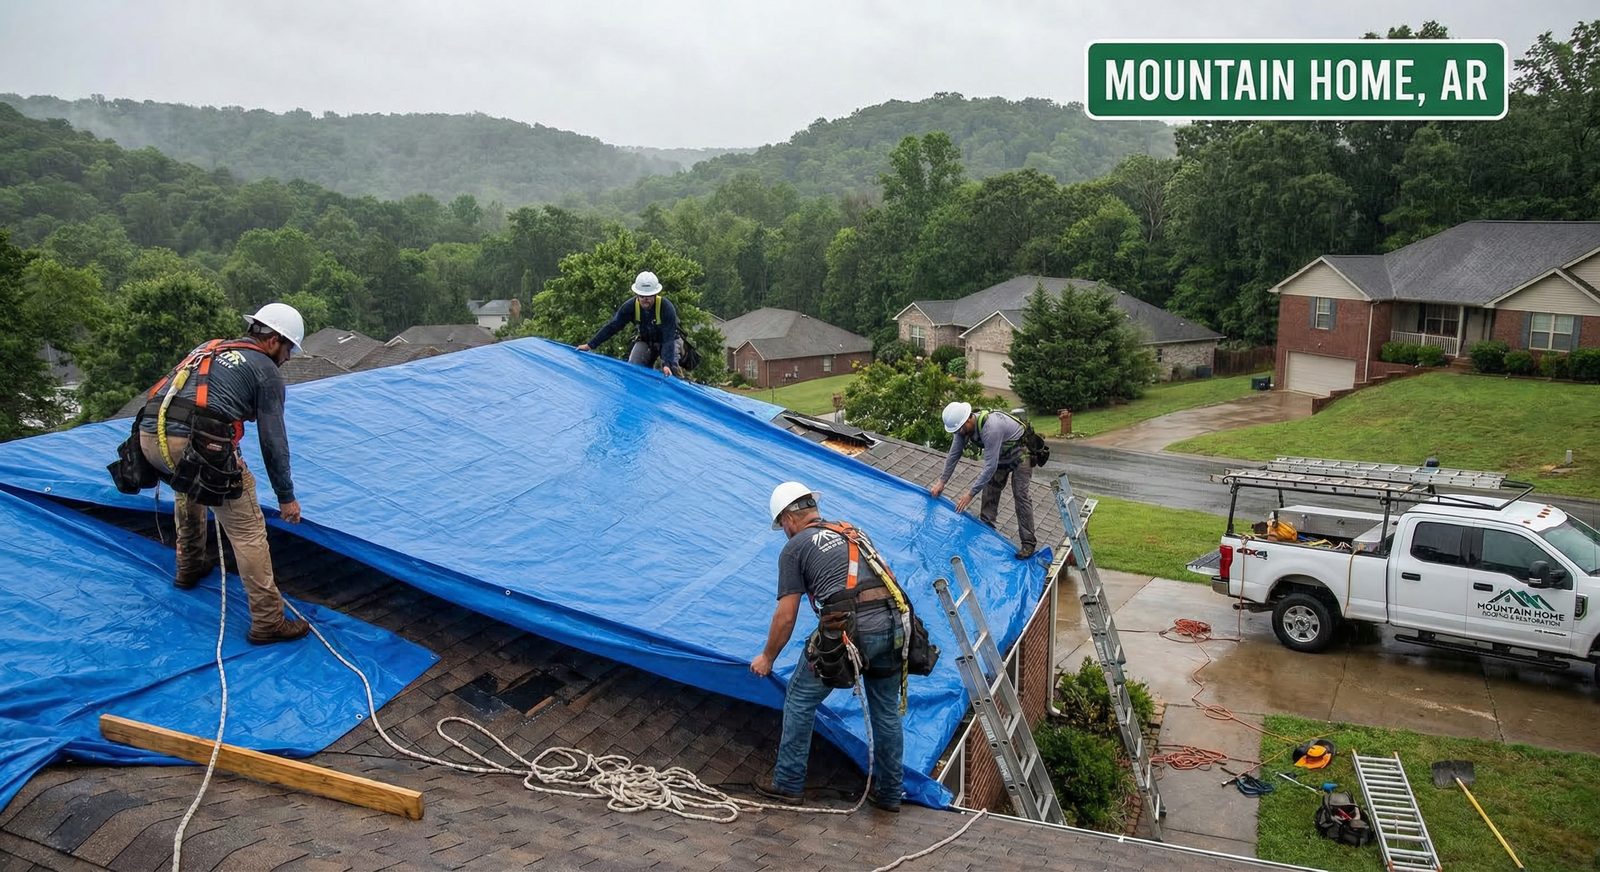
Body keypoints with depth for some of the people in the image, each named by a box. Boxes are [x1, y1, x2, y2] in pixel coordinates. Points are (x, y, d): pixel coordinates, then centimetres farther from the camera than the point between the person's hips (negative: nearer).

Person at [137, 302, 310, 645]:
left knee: (189, 488, 39)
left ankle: (190, 566, 52)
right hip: (197, 445, -8)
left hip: (150, 435, 8)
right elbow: (273, 439, 7)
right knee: (248, 530, 1)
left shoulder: (208, 347, 29)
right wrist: (286, 497, 16)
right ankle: (268, 622, 2)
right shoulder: (267, 370, 9)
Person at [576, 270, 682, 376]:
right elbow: (612, 326, -18)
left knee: (670, 371, -27)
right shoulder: (631, 306, -23)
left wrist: (667, 364, -47)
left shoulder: (666, 308, -33)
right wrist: (590, 345, -21)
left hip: (668, 341, -3)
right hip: (645, 340, 4)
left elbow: (669, 338, -36)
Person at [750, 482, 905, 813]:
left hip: (850, 629, -6)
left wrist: (767, 657, 21)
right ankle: (890, 793, 31)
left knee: (800, 699, 14)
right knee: (886, 710, 21)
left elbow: (786, 616, 7)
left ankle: (788, 783, 23)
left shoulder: (794, 548, 9)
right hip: (892, 624, 6)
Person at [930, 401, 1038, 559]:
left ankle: (1029, 543, -10)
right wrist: (942, 481, -8)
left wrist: (971, 494, -36)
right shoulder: (963, 427, -16)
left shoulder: (990, 428, -42)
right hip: (1000, 455, 8)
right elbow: (954, 455, -4)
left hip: (1020, 452, -8)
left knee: (1020, 494, -13)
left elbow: (990, 466, -40)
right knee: (990, 489, 7)